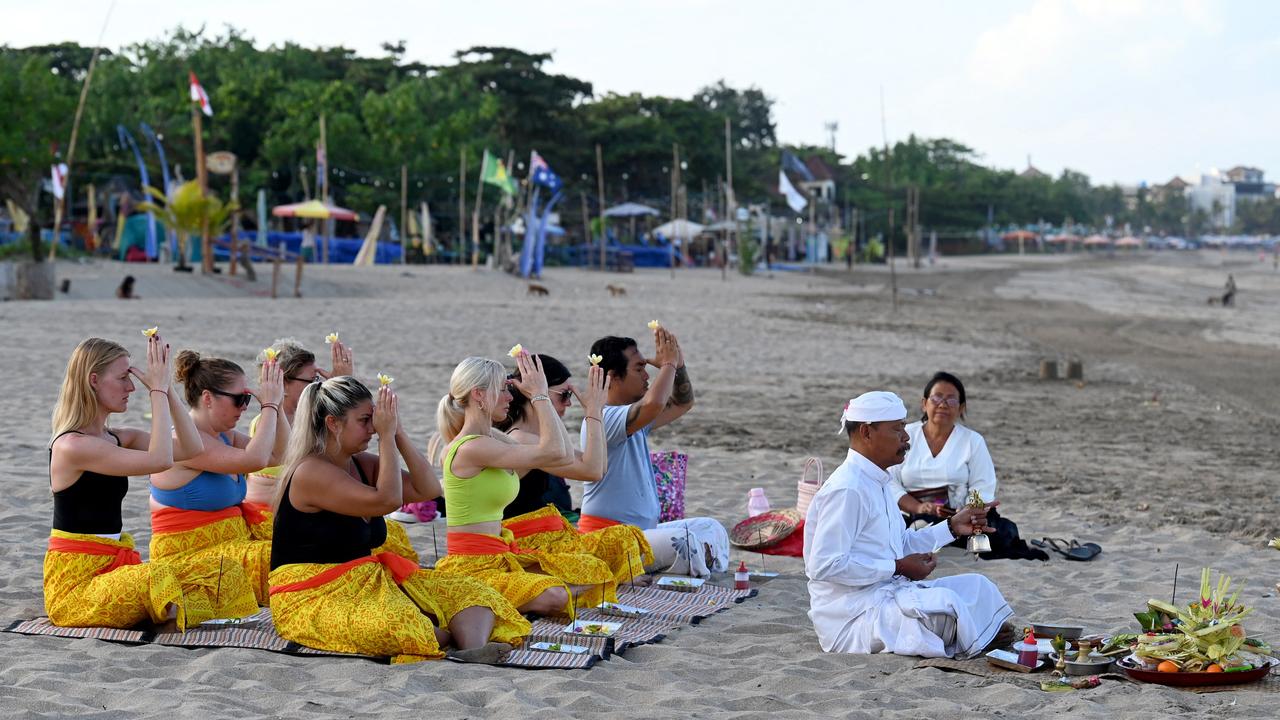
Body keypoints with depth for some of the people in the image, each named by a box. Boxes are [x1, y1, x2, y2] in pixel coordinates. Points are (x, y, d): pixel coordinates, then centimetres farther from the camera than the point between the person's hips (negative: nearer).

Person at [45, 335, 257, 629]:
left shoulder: (119, 438, 12)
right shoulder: (71, 446, -15)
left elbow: (191, 450, 3)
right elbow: (159, 461, -24)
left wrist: (166, 390, -1)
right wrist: (158, 390, -17)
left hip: (117, 567, 8)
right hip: (76, 582, -8)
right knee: (156, 577, -37)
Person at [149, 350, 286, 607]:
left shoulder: (223, 436, 13)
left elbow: (279, 454, 17)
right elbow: (253, 460, -28)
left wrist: (276, 405, 6)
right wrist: (269, 405, -17)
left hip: (234, 541, 10)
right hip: (189, 556, -10)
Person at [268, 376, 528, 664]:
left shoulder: (363, 464, 12)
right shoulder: (310, 473, -15)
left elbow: (429, 489, 6)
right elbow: (386, 500, -23)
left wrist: (398, 433, -1)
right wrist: (387, 437, -16)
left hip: (367, 582, 9)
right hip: (312, 598, -9)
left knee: (470, 592, -9)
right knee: (396, 625, -41)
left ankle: (474, 650, -40)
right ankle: (471, 632, -18)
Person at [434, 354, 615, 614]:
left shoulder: (491, 439, 12)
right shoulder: (471, 448, -18)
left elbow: (564, 454, 11)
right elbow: (554, 451, -20)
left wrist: (539, 396, 11)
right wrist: (540, 394, -10)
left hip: (503, 557, 10)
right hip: (472, 565, -10)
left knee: (596, 571, 5)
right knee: (553, 597, -33)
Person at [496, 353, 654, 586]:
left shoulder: (538, 437, 15)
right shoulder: (520, 440, -17)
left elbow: (598, 466, 16)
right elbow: (592, 471, -21)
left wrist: (596, 411, 10)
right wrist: (593, 411, -13)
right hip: (533, 547, -11)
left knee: (627, 537, 4)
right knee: (621, 540, -18)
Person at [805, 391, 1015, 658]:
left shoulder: (878, 482, 14)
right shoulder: (846, 490, -19)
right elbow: (824, 566, -24)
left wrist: (952, 526, 9)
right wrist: (898, 567, -19)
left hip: (888, 591, 11)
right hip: (852, 614, -10)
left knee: (976, 585, 4)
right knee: (944, 602, -27)